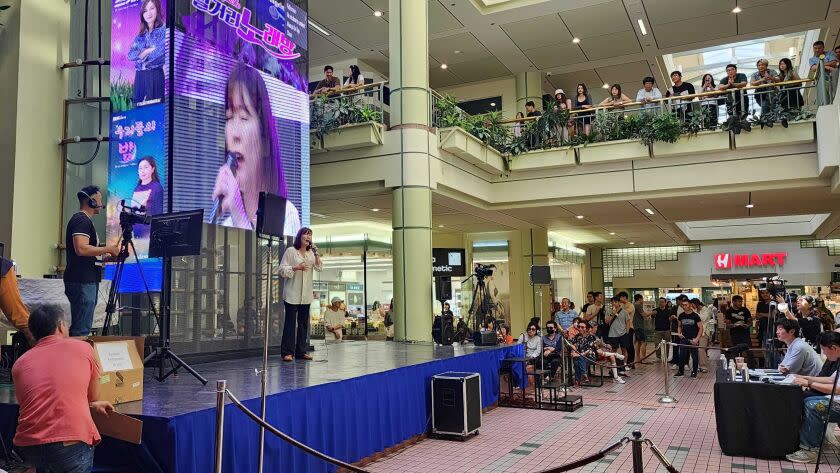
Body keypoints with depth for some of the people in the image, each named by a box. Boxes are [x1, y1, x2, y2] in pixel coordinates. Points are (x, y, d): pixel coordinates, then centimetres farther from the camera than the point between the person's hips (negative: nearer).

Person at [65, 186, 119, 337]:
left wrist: (105, 256, 16)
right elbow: (81, 248, -23)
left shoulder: (84, 220, 22)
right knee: (81, 330, -11)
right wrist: (108, 249, -14)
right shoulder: (81, 220, -10)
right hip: (81, 282, -11)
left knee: (81, 328, 11)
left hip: (87, 281, 11)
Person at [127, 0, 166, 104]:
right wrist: (148, 50, -8)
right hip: (139, 76, 6)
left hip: (155, 75, -5)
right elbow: (130, 55, 6)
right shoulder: (140, 35, 16)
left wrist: (142, 54, 0)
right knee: (138, 104, 4)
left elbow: (162, 50, -14)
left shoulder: (164, 29, 0)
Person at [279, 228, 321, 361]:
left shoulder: (311, 253, 14)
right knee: (290, 322, -6)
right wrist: (296, 267, -18)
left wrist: (316, 253, -7)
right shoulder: (291, 251, -2)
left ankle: (301, 351, 14)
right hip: (292, 293, -6)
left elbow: (318, 268, 4)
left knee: (304, 323, 7)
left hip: (306, 295, 6)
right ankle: (287, 352, -4)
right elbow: (282, 269, -4)